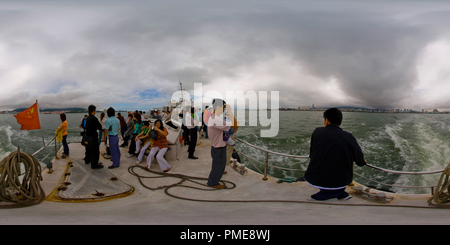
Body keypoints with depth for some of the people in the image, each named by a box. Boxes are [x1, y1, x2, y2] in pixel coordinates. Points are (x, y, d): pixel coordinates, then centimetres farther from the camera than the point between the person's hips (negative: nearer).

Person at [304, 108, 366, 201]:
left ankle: (341, 194, 22)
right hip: (339, 182, -3)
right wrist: (362, 162, 28)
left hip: (314, 180, 3)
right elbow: (360, 161, 3)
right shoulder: (348, 137, -9)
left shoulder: (317, 132, -4)